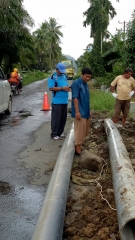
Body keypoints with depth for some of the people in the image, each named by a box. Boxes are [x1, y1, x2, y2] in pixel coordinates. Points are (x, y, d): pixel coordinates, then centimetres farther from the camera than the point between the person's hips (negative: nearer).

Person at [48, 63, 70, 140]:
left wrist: (68, 88, 1)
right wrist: (62, 88, -21)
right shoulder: (52, 77, -8)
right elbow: (51, 88, -17)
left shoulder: (64, 76, 15)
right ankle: (54, 134, 6)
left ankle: (60, 132, 24)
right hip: (57, 102, -7)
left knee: (63, 118, 12)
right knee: (56, 118, -3)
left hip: (65, 101, 7)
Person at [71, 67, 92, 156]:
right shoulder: (76, 83, -12)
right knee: (80, 131, -6)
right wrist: (77, 111, -21)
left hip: (86, 112, 9)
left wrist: (89, 111, 20)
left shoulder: (85, 84, 14)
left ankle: (80, 145, 26)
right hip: (80, 112, -9)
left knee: (85, 131, 14)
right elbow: (75, 98, -17)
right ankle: (78, 149, 3)